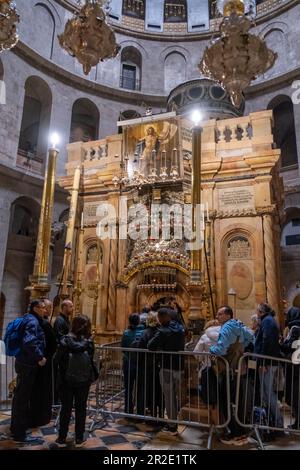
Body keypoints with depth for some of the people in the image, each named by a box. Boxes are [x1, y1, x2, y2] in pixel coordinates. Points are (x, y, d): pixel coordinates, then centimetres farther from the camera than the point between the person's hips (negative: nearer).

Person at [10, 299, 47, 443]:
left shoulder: (31, 319, 11)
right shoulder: (32, 321, -19)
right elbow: (29, 341, -32)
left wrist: (38, 357, 20)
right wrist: (40, 358, -24)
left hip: (25, 363, 10)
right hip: (28, 364, -10)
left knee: (20, 396, 21)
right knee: (23, 397, 1)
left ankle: (16, 427, 36)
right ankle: (20, 434, 14)